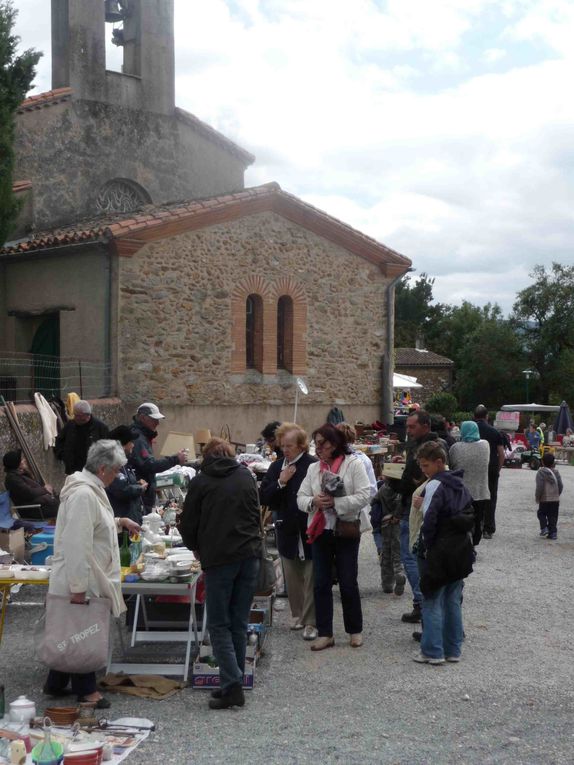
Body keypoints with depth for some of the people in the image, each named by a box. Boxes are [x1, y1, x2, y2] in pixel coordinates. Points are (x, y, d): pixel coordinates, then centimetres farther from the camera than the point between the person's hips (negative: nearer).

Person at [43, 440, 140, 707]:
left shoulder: (91, 489, 10)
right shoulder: (83, 495, -23)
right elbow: (77, 545, -27)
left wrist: (119, 522, 19)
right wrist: (78, 587, -26)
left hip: (87, 580, 10)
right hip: (80, 582, -10)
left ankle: (56, 685, 29)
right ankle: (85, 689, 16)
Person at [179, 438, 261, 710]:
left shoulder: (200, 482, 1)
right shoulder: (246, 476, 12)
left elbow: (188, 525, 4)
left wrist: (197, 548, 22)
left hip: (219, 558, -4)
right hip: (250, 555, 4)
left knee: (219, 625, 2)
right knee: (239, 623, 10)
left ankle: (232, 685, -8)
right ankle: (235, 683, 13)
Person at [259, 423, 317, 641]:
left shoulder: (314, 466, -12)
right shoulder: (276, 467, 6)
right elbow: (263, 498, 2)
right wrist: (280, 483, -11)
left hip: (310, 531, -5)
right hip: (287, 531, 5)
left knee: (311, 579, -1)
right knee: (292, 578, 16)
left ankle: (311, 622, 4)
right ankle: (297, 615, 29)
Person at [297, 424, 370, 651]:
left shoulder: (353, 464, -6)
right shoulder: (313, 468, 9)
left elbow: (363, 496, -14)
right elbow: (301, 498, 6)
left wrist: (335, 502, -20)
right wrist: (314, 502, -15)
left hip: (346, 530, -4)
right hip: (320, 530, 4)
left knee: (348, 583, 4)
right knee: (321, 584, 5)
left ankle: (355, 630, 21)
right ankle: (325, 633, 13)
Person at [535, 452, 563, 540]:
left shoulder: (540, 473, -12)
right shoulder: (556, 472, 4)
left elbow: (539, 487, -16)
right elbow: (560, 486, 5)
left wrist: (537, 497, -4)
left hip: (544, 500, -4)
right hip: (555, 499, 4)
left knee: (541, 513, 14)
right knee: (553, 516, 9)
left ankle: (544, 528, -1)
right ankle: (553, 532, 6)